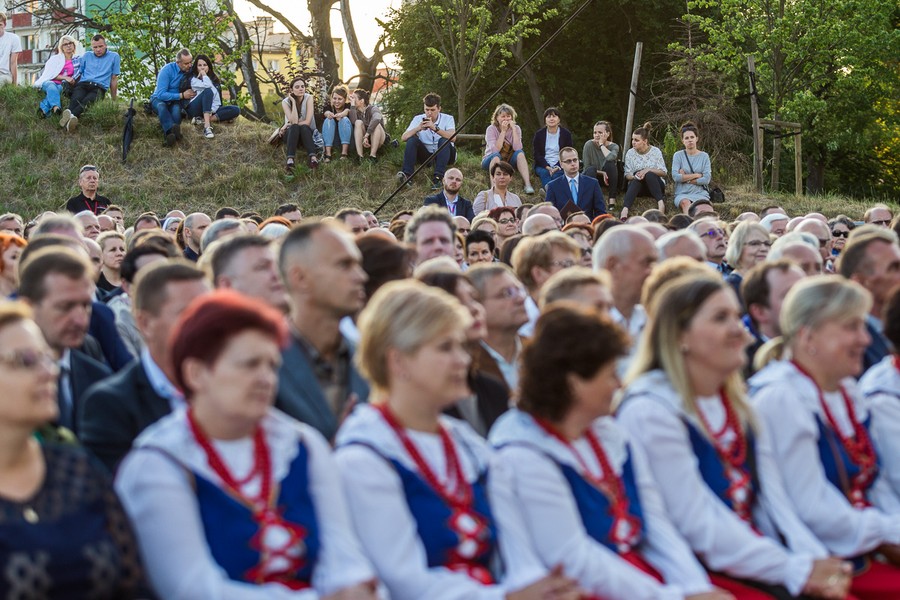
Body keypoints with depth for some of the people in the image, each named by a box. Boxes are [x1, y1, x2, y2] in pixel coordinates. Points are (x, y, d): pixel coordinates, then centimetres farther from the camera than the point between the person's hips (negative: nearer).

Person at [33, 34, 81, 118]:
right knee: (51, 87, -39)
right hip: (49, 82, 0)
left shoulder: (78, 59, 21)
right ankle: (56, 108, -67)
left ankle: (44, 110, -57)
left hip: (63, 85, 0)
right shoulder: (55, 58, 20)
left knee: (59, 89, -39)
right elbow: (50, 74, 7)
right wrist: (65, 77, -8)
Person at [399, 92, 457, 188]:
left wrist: (435, 128, -39)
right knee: (412, 139, -21)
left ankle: (438, 177, -41)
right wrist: (418, 128, -28)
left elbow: (452, 137, -26)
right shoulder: (418, 119, -1)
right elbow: (403, 138, -11)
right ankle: (406, 175, -33)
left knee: (444, 140, -31)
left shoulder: (447, 119, -7)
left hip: (444, 155, -2)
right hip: (426, 155, 2)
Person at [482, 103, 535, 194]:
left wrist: (513, 129, -23)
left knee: (520, 153, -26)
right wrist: (503, 131, -27)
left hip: (509, 160, 2)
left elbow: (517, 148, -22)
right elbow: (495, 150, -26)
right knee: (496, 155, -35)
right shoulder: (491, 129, -12)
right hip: (491, 160, -2)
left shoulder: (516, 128, -6)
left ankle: (528, 184, -36)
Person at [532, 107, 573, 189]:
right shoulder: (539, 134, 8)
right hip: (543, 165, 0)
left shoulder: (566, 134, 7)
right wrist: (547, 167, -14)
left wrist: (559, 167, -13)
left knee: (556, 174, -34)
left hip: (560, 165, 0)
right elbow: (537, 154, 4)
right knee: (544, 173, -34)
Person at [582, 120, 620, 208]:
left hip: (606, 178, 2)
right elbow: (587, 167, -13)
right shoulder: (589, 144, -13)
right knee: (591, 169, -35)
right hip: (590, 176, -2)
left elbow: (611, 157, -35)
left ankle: (612, 199, -26)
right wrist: (602, 173, -23)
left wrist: (601, 144, -23)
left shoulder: (614, 146, -9)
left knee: (610, 163, -30)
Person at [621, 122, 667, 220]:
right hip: (638, 186, 1)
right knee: (636, 180, -36)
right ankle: (624, 211, -59)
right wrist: (634, 176, -22)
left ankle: (661, 203, -45)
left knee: (649, 175, -34)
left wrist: (648, 170, -20)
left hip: (656, 184, -1)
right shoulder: (630, 153, 5)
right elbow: (627, 174, 2)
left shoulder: (655, 151, 1)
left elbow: (664, 173, -3)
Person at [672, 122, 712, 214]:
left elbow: (707, 179, -1)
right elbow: (675, 176, -7)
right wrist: (697, 175, -3)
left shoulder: (704, 156, 11)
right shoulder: (678, 155, 9)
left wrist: (685, 178, -3)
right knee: (685, 202, -38)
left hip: (700, 193, 1)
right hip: (682, 194, -1)